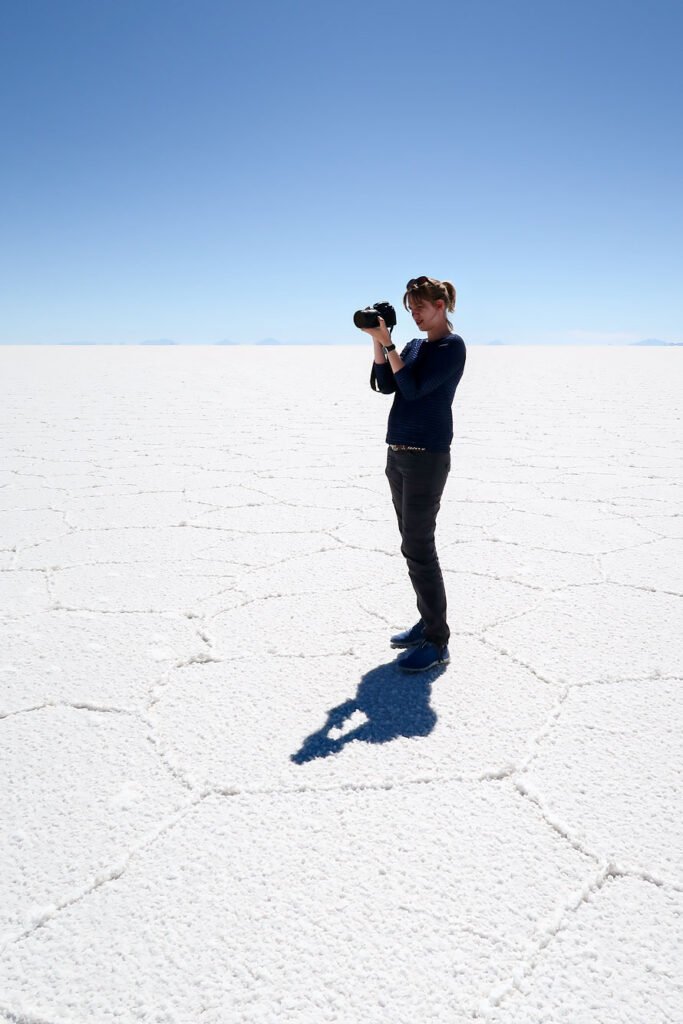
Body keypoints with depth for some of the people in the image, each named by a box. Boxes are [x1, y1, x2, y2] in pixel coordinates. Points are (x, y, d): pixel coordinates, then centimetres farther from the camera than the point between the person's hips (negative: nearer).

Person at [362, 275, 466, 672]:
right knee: (413, 543, 11)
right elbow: (386, 385, 7)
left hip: (427, 456, -8)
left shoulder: (452, 346, -7)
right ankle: (428, 623, 21)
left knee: (418, 547, -10)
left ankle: (438, 643, -3)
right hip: (398, 452, 9)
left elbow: (414, 388, -16)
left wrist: (387, 344, -15)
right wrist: (377, 341, 0)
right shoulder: (415, 345, 17)